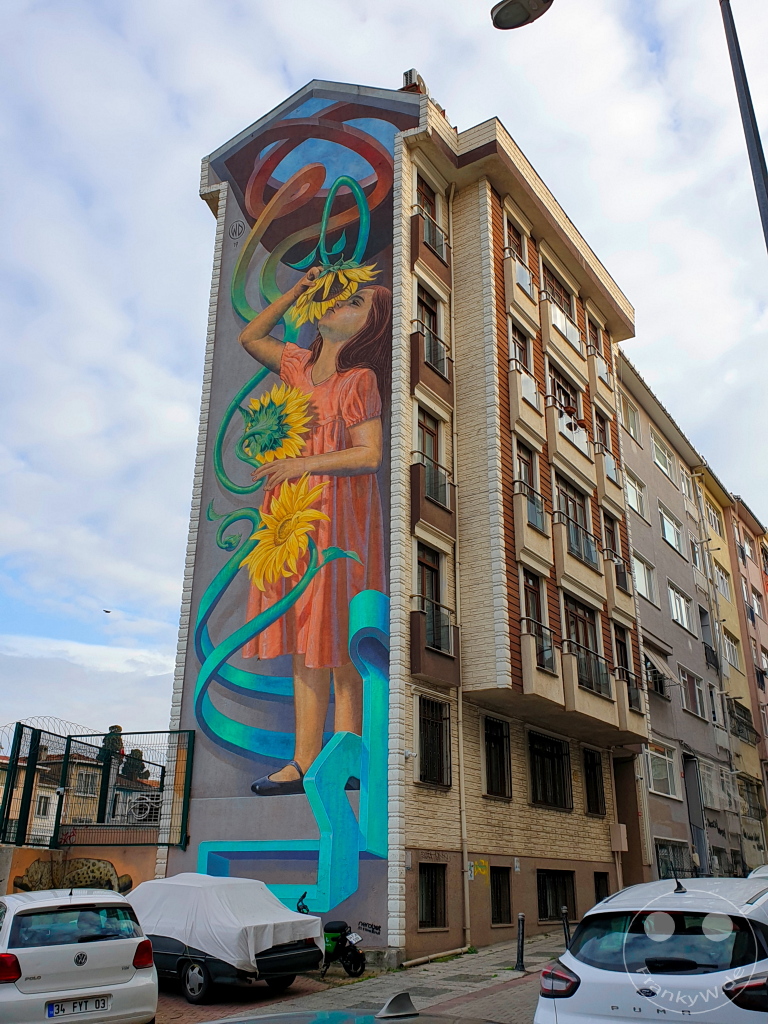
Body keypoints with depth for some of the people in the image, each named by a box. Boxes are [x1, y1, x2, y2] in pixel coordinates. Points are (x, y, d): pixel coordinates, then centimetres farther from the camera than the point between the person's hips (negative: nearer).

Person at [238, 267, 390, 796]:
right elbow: (251, 337, 28)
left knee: (336, 640, -4)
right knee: (305, 638, 5)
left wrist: (301, 464, -14)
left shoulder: (359, 380, -7)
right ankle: (306, 758, 9)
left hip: (337, 512, -7)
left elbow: (370, 454, -14)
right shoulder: (299, 364, 13)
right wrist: (298, 290, 22)